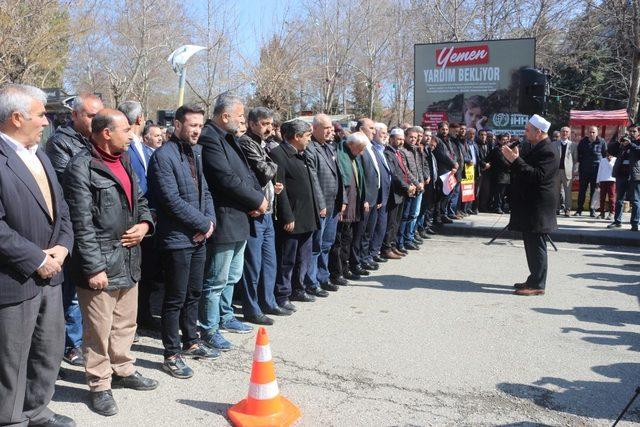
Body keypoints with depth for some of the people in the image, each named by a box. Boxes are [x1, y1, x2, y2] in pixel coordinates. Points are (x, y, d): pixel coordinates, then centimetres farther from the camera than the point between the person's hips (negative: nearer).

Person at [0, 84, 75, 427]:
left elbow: (59, 206, 14)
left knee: (51, 351, 20)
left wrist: (62, 246, -2)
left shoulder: (38, 155, 12)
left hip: (48, 274, 9)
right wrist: (37, 260, -18)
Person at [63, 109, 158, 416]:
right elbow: (82, 224, -17)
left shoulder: (124, 162, 12)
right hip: (100, 263, -8)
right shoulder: (82, 168, -14)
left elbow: (139, 200, 22)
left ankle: (122, 369, 38)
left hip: (129, 259, 8)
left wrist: (145, 224, 1)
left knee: (126, 323, 20)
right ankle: (99, 385, 20)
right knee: (99, 329, 4)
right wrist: (94, 267, -19)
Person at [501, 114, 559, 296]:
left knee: (536, 245, -5)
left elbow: (537, 175, -27)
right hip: (529, 204, 10)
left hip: (538, 207, -10)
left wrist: (516, 160, -28)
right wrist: (513, 157, 2)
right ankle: (534, 280, 26)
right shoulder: (535, 148, 14)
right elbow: (525, 169, 17)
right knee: (531, 244, 16)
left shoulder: (547, 151, -17)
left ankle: (537, 285, 0)